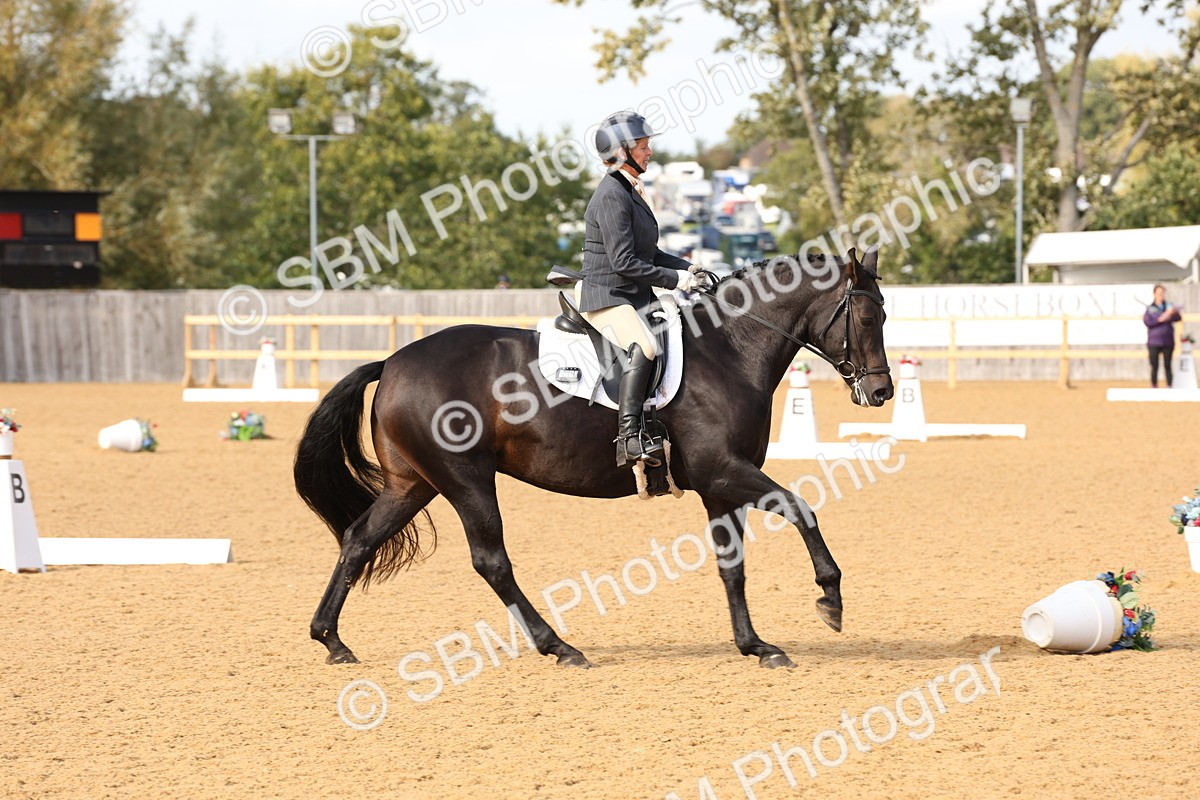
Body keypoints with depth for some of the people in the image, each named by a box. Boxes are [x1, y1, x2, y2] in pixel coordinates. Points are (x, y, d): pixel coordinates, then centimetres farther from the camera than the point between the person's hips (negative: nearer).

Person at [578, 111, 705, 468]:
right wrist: (674, 279, -16)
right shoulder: (612, 197, -15)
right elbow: (624, 261, -21)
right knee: (643, 348, -33)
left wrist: (688, 269, 9)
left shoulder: (630, 191, 16)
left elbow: (649, 253, 23)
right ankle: (629, 439, -39)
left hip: (636, 297, 11)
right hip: (607, 298, -11)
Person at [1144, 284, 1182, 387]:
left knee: (1167, 366, 0)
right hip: (1154, 342, -1)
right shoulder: (1150, 308, 6)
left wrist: (1172, 313, -28)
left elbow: (1178, 318, -6)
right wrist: (1160, 319, -16)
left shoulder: (1170, 306, 7)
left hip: (1168, 342, 1)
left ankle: (1169, 387, 0)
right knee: (1154, 366, -1)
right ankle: (1154, 388, 4)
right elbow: (1147, 321, -6)